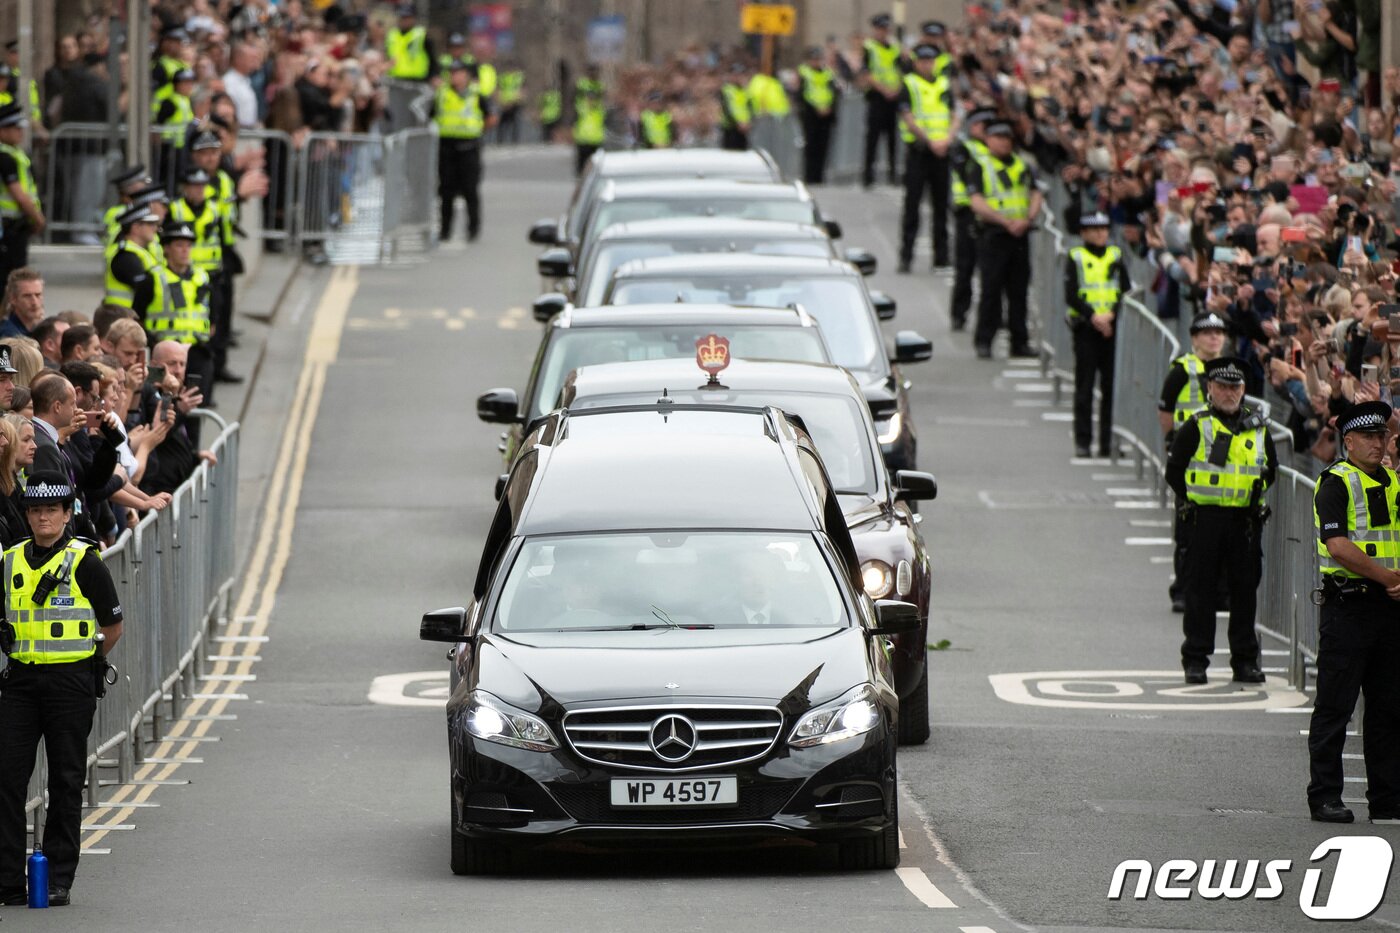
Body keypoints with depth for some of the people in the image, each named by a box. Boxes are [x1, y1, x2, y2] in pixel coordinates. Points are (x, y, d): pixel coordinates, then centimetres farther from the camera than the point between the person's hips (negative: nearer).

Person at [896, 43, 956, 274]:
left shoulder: (944, 85, 13)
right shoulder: (908, 85, -1)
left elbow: (954, 117, 11)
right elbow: (908, 119, -9)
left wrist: (947, 138, -8)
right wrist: (930, 141, -17)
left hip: (942, 151, 4)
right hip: (918, 150, -4)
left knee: (941, 203, 6)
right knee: (912, 203, -5)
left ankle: (941, 255, 11)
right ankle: (906, 256, -3)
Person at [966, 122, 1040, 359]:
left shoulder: (1022, 166, 16)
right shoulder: (978, 167, 0)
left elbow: (1035, 196, 11)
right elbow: (977, 203, -10)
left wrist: (1028, 219, -9)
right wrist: (1007, 222, -17)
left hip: (1020, 234, 4)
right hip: (993, 234, -4)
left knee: (1018, 290, 6)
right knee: (991, 289, -5)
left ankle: (1020, 342, 10)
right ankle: (984, 342, 0)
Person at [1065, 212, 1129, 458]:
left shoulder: (1116, 257, 11)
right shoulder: (1076, 258, 3)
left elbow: (1126, 291, 6)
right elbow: (1071, 295, -4)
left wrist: (1111, 315, -11)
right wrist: (1093, 316, -16)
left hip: (1113, 327, 2)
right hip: (1086, 327, -2)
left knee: (1111, 386, 0)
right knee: (1084, 387, -2)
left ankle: (1108, 440, 5)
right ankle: (1082, 441, 1)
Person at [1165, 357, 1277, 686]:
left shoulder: (1257, 428, 10)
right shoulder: (1196, 427, -1)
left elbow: (1271, 469, 22)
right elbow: (1174, 470, 2)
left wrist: (1256, 497, 11)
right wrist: (1192, 500, -2)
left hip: (1245, 521, 3)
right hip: (1206, 519, -3)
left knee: (1244, 590, 6)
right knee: (1201, 591, 0)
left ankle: (1245, 660, 12)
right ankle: (1195, 660, 6)